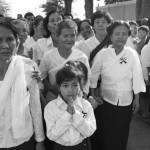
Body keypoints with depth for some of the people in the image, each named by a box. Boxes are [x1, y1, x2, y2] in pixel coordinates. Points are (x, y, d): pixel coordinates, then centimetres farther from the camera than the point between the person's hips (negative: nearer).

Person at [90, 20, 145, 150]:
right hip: (105, 100, -1)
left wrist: (137, 99, 1)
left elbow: (137, 77, -2)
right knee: (103, 133, 11)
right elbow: (93, 75, 0)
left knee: (121, 134, 15)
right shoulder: (102, 54, -8)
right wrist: (93, 93, 1)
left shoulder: (132, 54, -6)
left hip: (126, 102, 1)